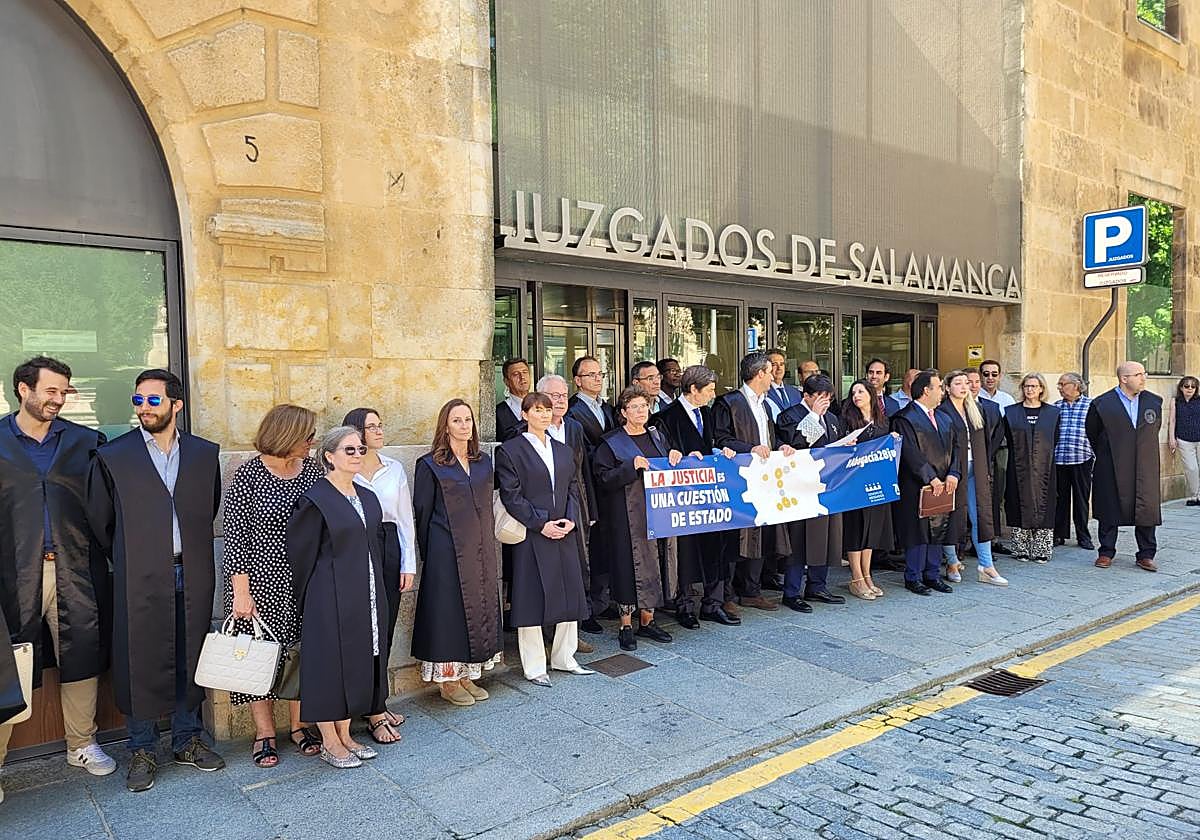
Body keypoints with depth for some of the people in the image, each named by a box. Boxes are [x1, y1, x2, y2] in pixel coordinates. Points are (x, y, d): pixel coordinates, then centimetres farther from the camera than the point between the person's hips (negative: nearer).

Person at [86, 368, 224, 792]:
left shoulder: (205, 453, 6)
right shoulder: (112, 456, 0)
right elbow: (99, 520, 6)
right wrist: (128, 560, 9)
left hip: (193, 577, 2)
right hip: (140, 581, -2)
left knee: (190, 659, 11)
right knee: (140, 662, 4)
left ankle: (187, 739, 27)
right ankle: (142, 750, 20)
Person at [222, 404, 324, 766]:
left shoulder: (312, 469, 1)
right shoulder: (247, 476, -12)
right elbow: (235, 537, -12)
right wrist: (241, 591, -14)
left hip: (304, 582, 4)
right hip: (259, 582, -4)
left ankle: (299, 724, 27)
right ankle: (264, 733, 22)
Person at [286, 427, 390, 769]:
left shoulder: (368, 497, 9)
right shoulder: (315, 500, -12)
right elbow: (301, 554, -8)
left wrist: (374, 592, 13)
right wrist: (307, 599, -2)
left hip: (366, 597, 7)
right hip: (330, 599, -7)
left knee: (358, 662, 13)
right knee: (329, 663, 3)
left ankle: (344, 734, 28)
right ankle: (329, 743, 18)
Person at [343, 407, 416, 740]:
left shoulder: (395, 468, 9)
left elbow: (405, 519, 10)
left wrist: (409, 564, 6)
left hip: (389, 550, 4)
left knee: (385, 630, 9)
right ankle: (376, 714, 8)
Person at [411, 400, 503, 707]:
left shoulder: (483, 461, 10)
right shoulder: (430, 464, -7)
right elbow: (422, 512, -4)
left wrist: (489, 542, 10)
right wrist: (428, 552, -2)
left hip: (481, 550, 6)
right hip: (447, 552, -6)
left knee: (479, 606, 10)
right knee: (449, 609, 1)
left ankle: (467, 675, 23)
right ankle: (447, 680, 14)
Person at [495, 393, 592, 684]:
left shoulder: (564, 450, 15)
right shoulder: (510, 450, -4)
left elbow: (573, 489, 14)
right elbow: (511, 496, -10)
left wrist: (570, 520, -4)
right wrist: (541, 524, -14)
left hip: (565, 533, 6)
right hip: (531, 537, -6)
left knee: (570, 596, 10)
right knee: (532, 600, 0)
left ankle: (564, 658, 25)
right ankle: (534, 667, 12)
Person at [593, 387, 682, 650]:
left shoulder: (656, 436, 12)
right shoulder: (612, 443, -5)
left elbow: (671, 471, 21)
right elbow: (604, 478, -12)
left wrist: (675, 458, -1)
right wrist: (632, 466, -22)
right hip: (629, 515, -6)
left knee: (657, 562, 9)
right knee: (631, 565, -3)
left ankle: (647, 620, 22)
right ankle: (626, 626, 9)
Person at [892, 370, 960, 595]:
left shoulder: (943, 419, 15)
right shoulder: (904, 418, -10)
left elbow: (955, 447, 11)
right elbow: (911, 453, -17)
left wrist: (953, 474, -4)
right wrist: (931, 478, -19)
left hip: (943, 486, 7)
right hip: (917, 487, -7)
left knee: (938, 531, 11)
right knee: (918, 532, -1)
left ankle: (932, 575, 22)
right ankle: (913, 577, 10)